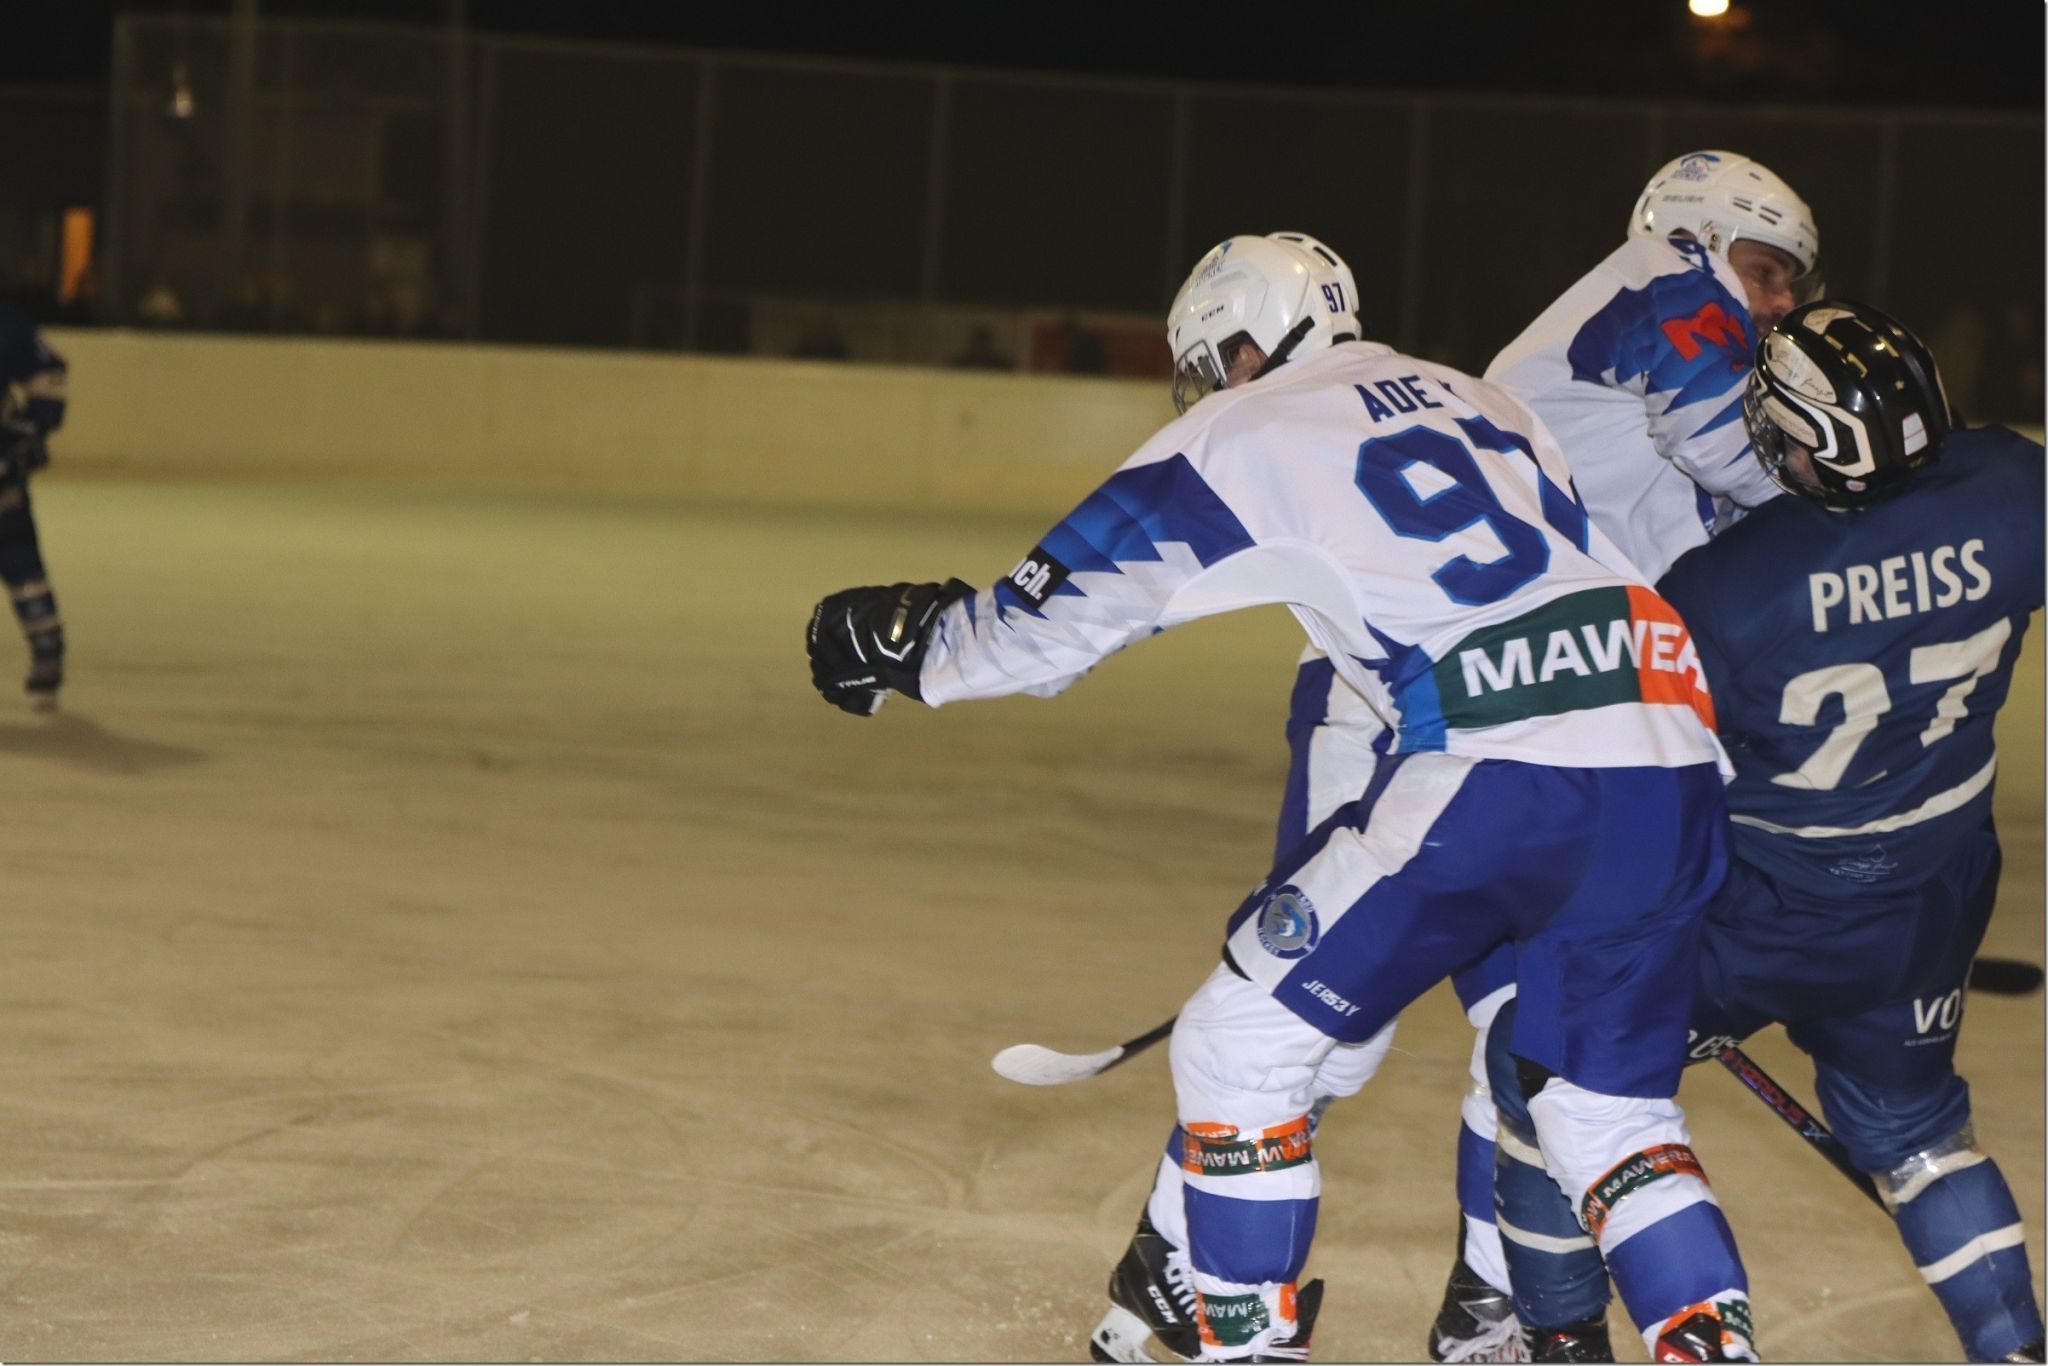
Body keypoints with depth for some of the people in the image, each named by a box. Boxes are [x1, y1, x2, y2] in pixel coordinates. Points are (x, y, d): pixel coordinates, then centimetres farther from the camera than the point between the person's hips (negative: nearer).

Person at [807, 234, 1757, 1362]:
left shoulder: (1246, 432, 9)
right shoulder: (1470, 398, 27)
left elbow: (1057, 612, 11)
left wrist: (903, 645, 27)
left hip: (1496, 780, -7)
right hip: (1672, 770, 7)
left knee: (1244, 1037, 8)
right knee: (1610, 1100, 21)